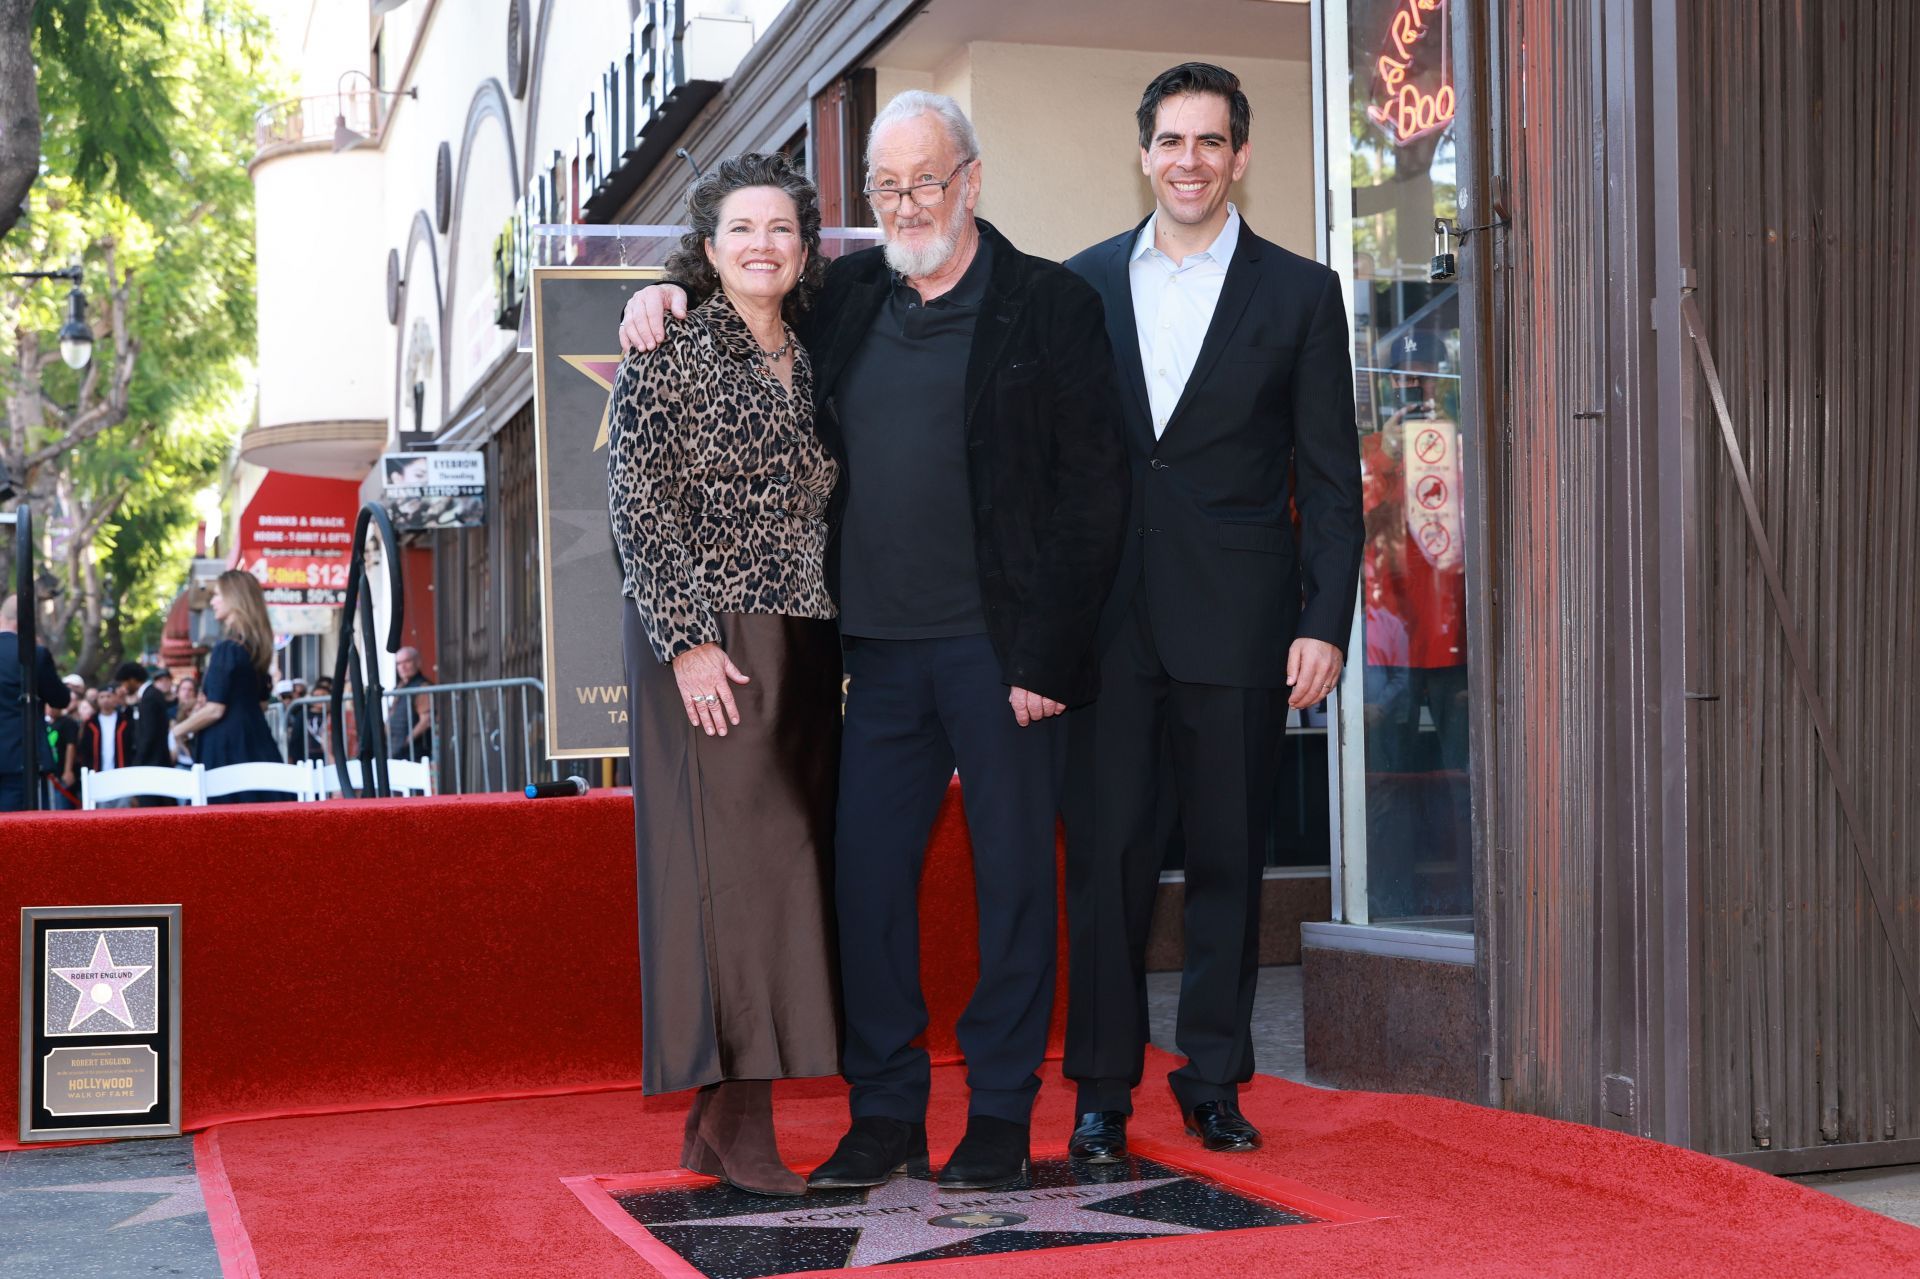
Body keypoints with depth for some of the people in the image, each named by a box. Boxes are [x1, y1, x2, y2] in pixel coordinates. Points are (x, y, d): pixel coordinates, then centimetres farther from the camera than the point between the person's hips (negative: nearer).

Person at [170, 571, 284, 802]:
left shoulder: (226, 649, -13)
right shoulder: (255, 646, 12)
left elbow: (215, 710, -15)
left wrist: (178, 730, -1)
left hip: (226, 747, -9)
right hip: (256, 741, 9)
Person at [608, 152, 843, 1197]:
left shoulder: (808, 366, 16)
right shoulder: (669, 355, -3)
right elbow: (638, 506, -10)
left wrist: (839, 649, 13)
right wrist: (689, 639, -17)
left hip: (802, 649, 7)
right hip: (709, 643, -7)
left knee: (780, 867, 5)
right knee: (732, 863, -10)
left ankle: (716, 1114, 11)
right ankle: (742, 1122, -5)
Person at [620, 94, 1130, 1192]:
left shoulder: (1051, 305, -2)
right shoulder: (848, 295, 12)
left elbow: (1095, 490, -6)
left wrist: (1047, 652, -12)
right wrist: (666, 298, 9)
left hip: (1001, 646, -4)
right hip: (883, 647, 4)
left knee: (1014, 873, 4)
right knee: (866, 873, 5)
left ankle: (1001, 1116, 15)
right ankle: (886, 1113, 17)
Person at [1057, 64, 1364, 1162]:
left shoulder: (1301, 293, 5)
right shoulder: (1083, 284, 10)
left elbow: (1330, 479, 2)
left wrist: (1326, 623, -6)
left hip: (1236, 620, -1)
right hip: (1104, 617, 1)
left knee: (1230, 856, 5)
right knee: (1108, 852, 2)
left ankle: (1215, 1081, 17)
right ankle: (1103, 1090, 11)